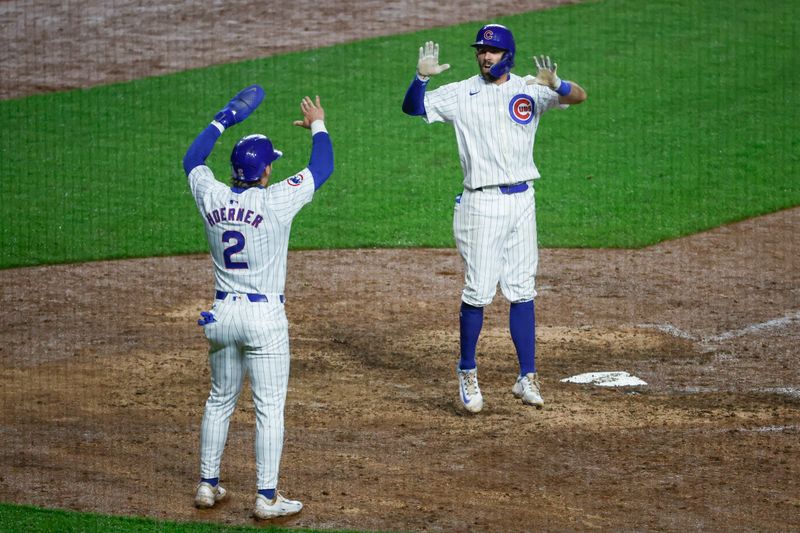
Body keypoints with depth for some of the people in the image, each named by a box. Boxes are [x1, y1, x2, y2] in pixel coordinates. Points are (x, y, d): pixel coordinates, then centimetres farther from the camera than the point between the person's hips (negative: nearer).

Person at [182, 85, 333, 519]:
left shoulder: (212, 198, -2)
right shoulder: (277, 200, -14)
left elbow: (191, 159, 19)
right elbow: (322, 167, -1)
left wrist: (224, 119, 27)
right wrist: (317, 126, 16)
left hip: (222, 314, 5)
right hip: (264, 317, -5)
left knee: (220, 400, 19)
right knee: (269, 408, 0)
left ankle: (207, 485, 25)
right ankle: (267, 497, 1)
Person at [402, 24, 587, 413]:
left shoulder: (529, 90, 4)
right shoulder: (461, 94, 1)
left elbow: (579, 96, -7)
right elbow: (412, 107, -4)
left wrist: (555, 85, -29)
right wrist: (421, 78, -24)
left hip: (521, 202, 2)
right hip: (482, 203, -2)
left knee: (522, 293, 5)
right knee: (478, 293, -3)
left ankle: (527, 378, 9)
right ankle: (467, 373, 13)